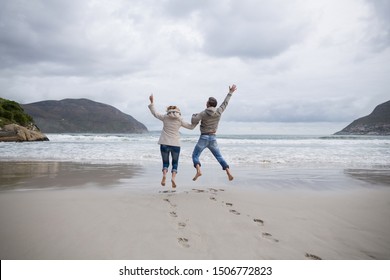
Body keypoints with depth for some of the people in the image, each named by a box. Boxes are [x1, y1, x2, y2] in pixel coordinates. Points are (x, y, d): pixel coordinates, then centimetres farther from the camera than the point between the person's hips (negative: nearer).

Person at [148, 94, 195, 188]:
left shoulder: (165, 117, 3)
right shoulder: (180, 120, 2)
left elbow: (154, 113, 15)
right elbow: (191, 127, 7)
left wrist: (152, 102, 23)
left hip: (164, 143, 1)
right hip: (175, 144, 0)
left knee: (165, 162, 12)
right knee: (175, 163, 12)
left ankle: (164, 175, -15)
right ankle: (173, 177, -10)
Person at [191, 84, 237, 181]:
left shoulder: (203, 113, -11)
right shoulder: (219, 112, 1)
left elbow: (193, 122, -16)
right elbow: (225, 102, 15)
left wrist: (194, 116, 6)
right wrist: (230, 92, 28)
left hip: (204, 138, -4)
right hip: (213, 138, 4)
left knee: (195, 155, 4)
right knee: (219, 157, 13)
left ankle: (198, 171, -20)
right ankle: (229, 173, 2)